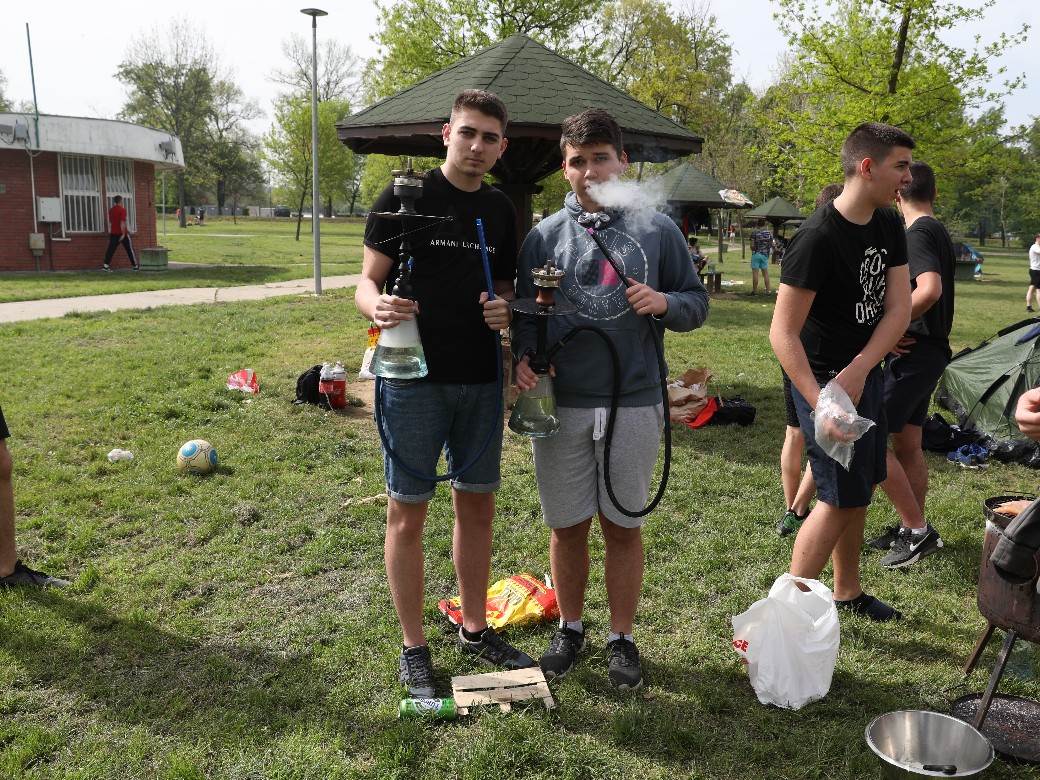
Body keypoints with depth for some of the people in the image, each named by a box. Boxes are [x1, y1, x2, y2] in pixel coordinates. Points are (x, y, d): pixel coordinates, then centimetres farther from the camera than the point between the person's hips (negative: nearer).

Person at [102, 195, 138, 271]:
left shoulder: (111, 210, 9)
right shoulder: (122, 209, -12)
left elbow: (110, 222, 19)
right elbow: (122, 222, -19)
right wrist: (123, 233, -21)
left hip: (113, 233, 6)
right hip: (122, 233, -5)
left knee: (111, 248, 2)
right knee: (129, 249, 5)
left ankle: (106, 265, -10)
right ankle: (134, 265, 9)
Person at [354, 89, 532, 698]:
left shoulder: (501, 209, 10)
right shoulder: (404, 198, -4)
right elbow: (367, 282, -5)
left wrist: (504, 308, -7)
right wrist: (378, 307, -29)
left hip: (480, 380, 5)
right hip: (415, 376, -5)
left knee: (478, 505, 13)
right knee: (408, 513, 3)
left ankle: (475, 629, 31)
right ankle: (414, 649, 18)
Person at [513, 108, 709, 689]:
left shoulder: (657, 229, 3)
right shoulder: (545, 235, 5)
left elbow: (697, 303, 7)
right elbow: (526, 310, 8)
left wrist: (664, 303, -15)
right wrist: (523, 357, -12)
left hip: (634, 404, -1)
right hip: (560, 405, 1)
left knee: (623, 527, 9)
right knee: (567, 526, 11)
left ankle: (623, 639, 28)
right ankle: (570, 629, 33)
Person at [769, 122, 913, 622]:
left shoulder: (890, 226, 2)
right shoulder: (818, 238, -23)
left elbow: (899, 309, -3)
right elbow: (782, 332, -25)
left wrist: (858, 371, -18)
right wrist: (821, 405, -31)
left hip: (864, 373, 8)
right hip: (823, 377, -8)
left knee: (860, 488, 16)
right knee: (841, 497, -5)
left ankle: (847, 592, 33)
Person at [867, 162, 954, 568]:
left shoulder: (917, 234, -15)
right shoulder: (941, 233, 16)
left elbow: (929, 290, -30)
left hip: (911, 353, -10)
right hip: (931, 350, 10)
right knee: (907, 444, 15)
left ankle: (917, 530, -3)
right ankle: (912, 530, 25)